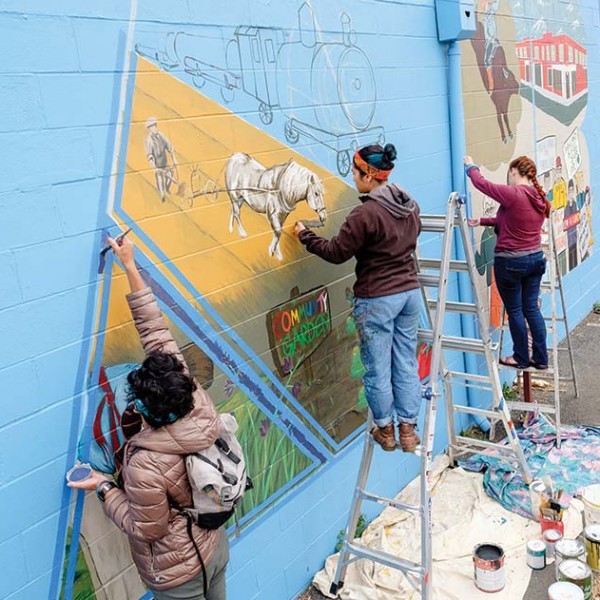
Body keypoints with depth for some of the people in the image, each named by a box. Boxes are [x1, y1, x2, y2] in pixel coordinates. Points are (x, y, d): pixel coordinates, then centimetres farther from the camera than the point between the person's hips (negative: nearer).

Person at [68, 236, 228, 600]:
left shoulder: (146, 466, -38)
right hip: (216, 546, 6)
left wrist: (104, 488, -11)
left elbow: (145, 529, -20)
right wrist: (131, 267, -15)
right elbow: (157, 333, -18)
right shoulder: (199, 404, -23)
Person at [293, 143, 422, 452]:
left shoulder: (365, 214, -20)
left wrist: (305, 235, 1)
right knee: (406, 363, 14)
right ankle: (408, 429, 23)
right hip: (410, 292, 7)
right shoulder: (409, 204, 4)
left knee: (378, 369, 9)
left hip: (377, 300, -7)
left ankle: (385, 429, 24)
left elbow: (336, 252, -12)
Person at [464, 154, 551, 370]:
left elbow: (481, 183, -11)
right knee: (532, 308, 14)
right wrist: (482, 221, 13)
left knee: (515, 310, 7)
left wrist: (471, 166, 7)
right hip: (536, 258, 7)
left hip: (510, 262, -7)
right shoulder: (539, 198, 5)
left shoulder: (513, 194, -20)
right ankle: (541, 358, 21)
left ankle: (521, 358, 19)